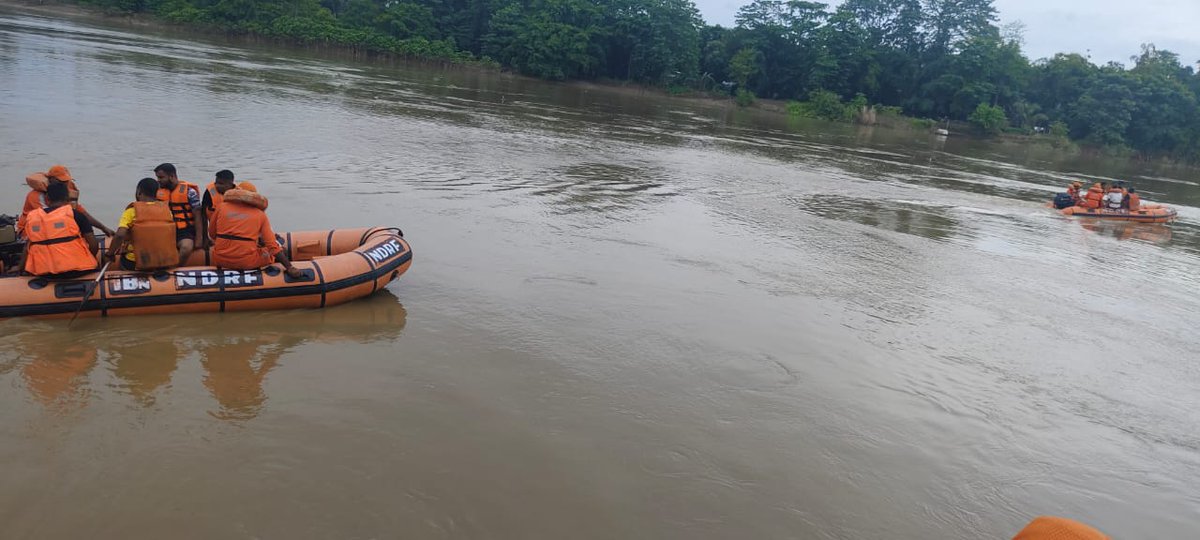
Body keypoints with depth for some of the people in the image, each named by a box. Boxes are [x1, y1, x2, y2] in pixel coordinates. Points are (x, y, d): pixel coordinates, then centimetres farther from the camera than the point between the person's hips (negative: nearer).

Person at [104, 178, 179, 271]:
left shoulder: (132, 211, -9)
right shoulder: (166, 209, 0)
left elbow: (120, 235, -19)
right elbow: (169, 235, 6)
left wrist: (110, 254, -5)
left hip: (136, 264, -2)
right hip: (164, 263, 2)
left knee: (123, 259, 30)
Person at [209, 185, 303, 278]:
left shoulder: (221, 207, 5)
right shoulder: (260, 214, 2)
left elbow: (212, 235, 15)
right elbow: (273, 245, -5)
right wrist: (289, 267, -7)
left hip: (220, 260, 1)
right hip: (247, 263, -1)